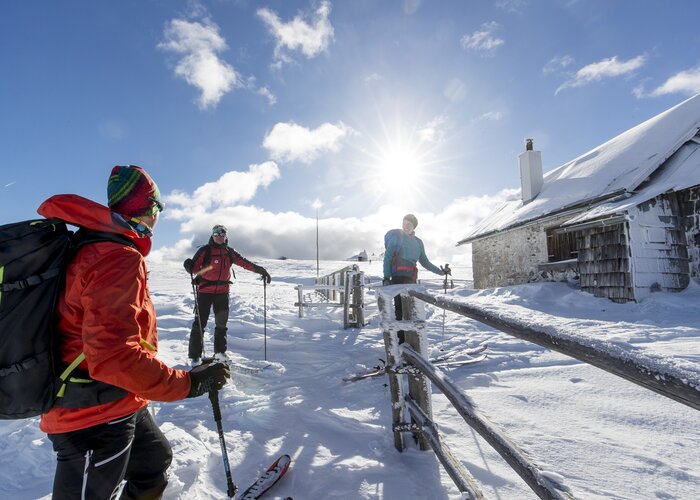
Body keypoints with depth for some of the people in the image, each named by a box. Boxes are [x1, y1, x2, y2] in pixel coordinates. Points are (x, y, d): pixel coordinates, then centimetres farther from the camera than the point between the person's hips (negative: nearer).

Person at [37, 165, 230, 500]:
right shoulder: (119, 257, -26)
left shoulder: (91, 244, 6)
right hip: (95, 419, -9)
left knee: (155, 462, 25)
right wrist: (188, 383, -27)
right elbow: (112, 356, -33)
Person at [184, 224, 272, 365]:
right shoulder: (205, 250, -5)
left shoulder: (229, 252, 8)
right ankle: (195, 356, 6)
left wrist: (259, 269, -1)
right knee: (200, 323, -3)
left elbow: (244, 262, 7)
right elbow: (195, 267, -12)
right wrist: (189, 266, -35)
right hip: (205, 291, -4)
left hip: (222, 292, 5)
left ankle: (220, 351, 29)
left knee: (222, 322, 13)